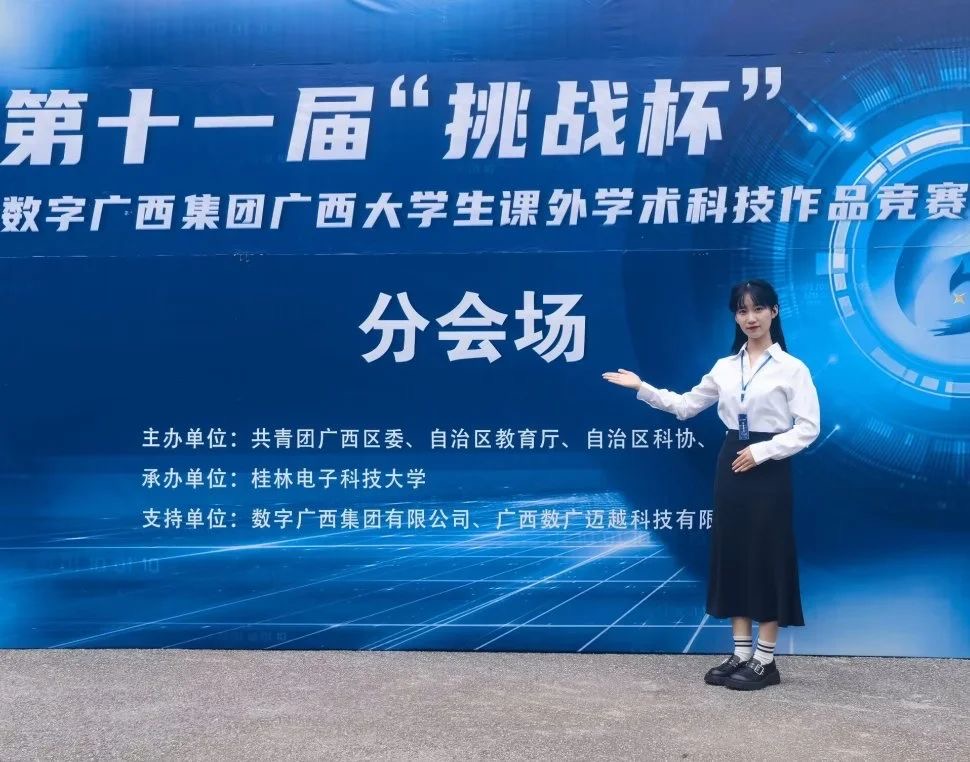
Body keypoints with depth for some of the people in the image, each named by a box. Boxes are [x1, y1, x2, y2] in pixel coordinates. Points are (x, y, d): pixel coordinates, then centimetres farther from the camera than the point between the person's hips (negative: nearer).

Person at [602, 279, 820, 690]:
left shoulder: (791, 368, -5)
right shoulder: (724, 367, 9)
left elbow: (808, 428, -9)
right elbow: (685, 406, 14)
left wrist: (762, 450, -18)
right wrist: (642, 388, 6)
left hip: (768, 470, -5)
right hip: (731, 465, 5)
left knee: (767, 558, -1)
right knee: (732, 556, 7)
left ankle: (765, 661, 9)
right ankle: (741, 654, 17)